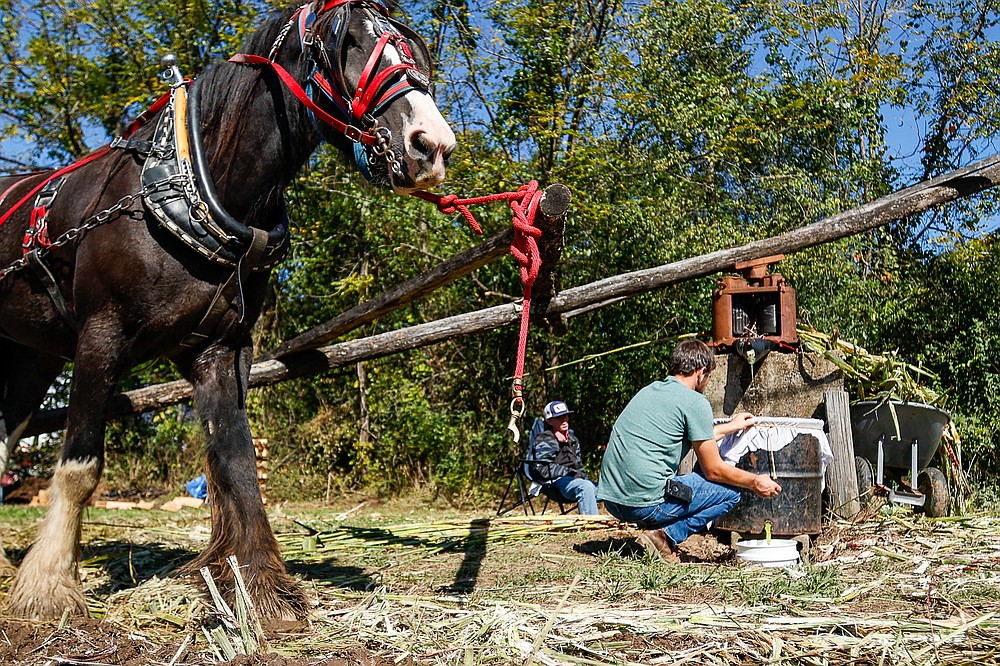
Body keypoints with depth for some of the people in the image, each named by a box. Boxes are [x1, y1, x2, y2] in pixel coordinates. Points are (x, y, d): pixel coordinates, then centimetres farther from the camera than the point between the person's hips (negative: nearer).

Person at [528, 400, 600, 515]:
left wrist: (581, 474, 9)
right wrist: (569, 472, -12)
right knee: (585, 486, -36)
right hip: (556, 481, -8)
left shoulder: (572, 439, 24)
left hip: (573, 479, 8)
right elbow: (543, 469, -10)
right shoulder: (544, 440, -1)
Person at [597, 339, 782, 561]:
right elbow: (713, 470, -1)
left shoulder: (649, 390, 18)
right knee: (730, 492, 8)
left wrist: (730, 426, 45)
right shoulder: (695, 402, -6)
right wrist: (756, 482, 14)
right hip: (646, 503, -8)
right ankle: (665, 536, -4)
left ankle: (661, 534, 12)